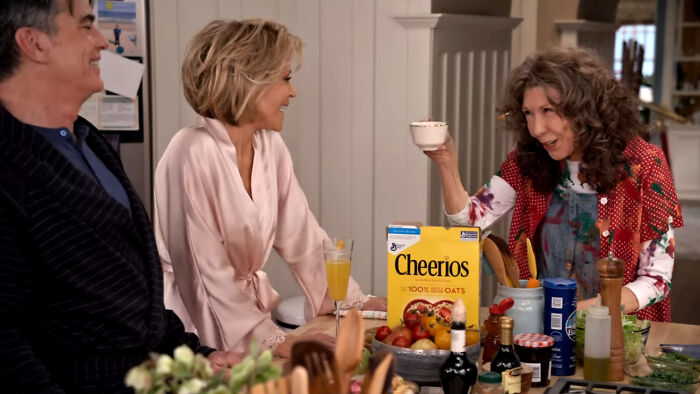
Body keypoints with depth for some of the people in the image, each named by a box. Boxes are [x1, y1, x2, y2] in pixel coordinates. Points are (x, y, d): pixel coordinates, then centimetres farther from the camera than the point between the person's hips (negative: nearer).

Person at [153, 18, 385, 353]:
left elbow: (302, 236, 8)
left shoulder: (270, 146, 1)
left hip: (250, 309, 7)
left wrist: (355, 302, 4)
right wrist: (271, 341, -20)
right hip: (201, 332, -6)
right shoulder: (194, 153, -20)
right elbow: (204, 272, -20)